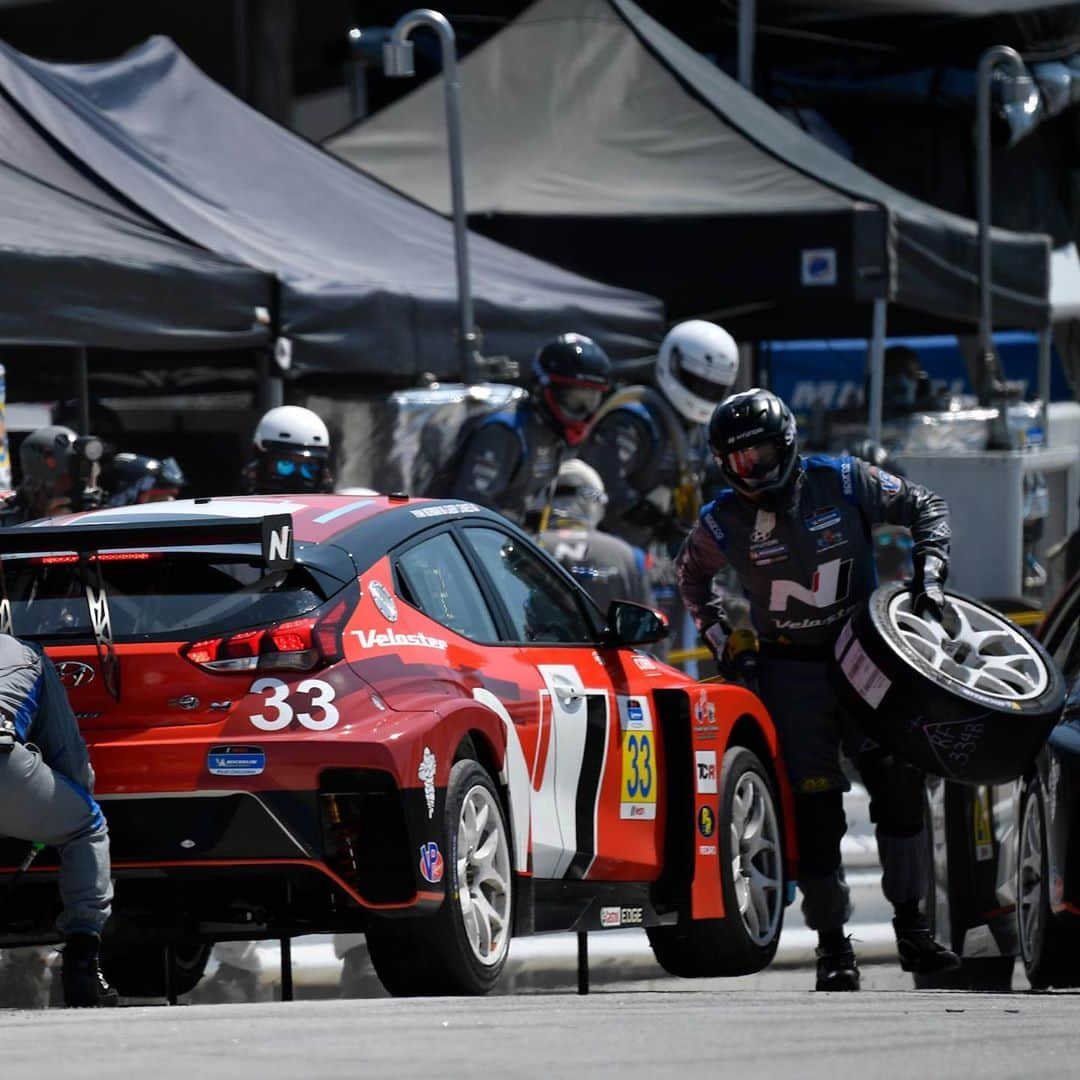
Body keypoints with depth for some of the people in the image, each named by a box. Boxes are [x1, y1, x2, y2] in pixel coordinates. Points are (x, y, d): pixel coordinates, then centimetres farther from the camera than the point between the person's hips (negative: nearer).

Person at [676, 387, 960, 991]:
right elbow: (692, 573, 18)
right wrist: (717, 635, 9)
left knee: (898, 781, -8)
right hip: (791, 669, 0)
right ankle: (833, 945, 2)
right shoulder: (725, 522, -5)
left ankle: (911, 927, 1)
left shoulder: (844, 484, -8)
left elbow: (927, 508, 4)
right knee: (815, 805, -6)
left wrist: (929, 571, -9)